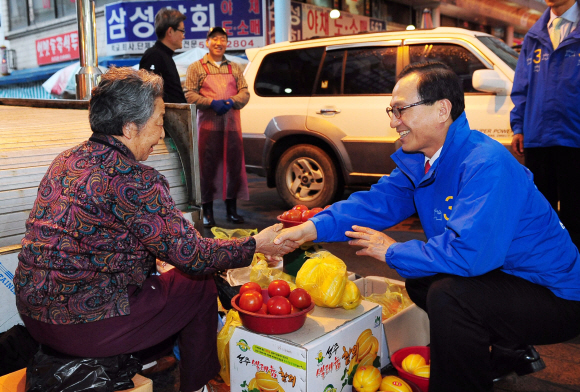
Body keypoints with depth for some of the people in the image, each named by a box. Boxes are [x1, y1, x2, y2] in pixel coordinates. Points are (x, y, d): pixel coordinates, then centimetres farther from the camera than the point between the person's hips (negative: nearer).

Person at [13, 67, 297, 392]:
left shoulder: (67, 160, 6)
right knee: (199, 287, 8)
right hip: (81, 326, -8)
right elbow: (190, 255, -17)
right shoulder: (135, 179, -21)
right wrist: (256, 245, -4)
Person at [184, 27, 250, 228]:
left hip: (232, 124, 3)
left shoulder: (235, 68, 17)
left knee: (234, 164, 3)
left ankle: (231, 209, 15)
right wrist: (212, 103, -16)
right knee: (207, 167, -2)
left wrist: (230, 102, -12)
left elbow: (245, 93, 9)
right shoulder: (196, 68, 7)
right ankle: (207, 211, 7)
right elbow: (189, 95, -2)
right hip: (208, 125, -3)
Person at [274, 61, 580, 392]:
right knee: (419, 282, 16)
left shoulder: (486, 165, -29)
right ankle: (508, 355, 28)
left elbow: (468, 251, -38)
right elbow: (376, 202, -3)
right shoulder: (419, 160, 1)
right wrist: (312, 228, -16)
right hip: (504, 274, 9)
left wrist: (392, 251, -23)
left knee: (447, 295, -29)